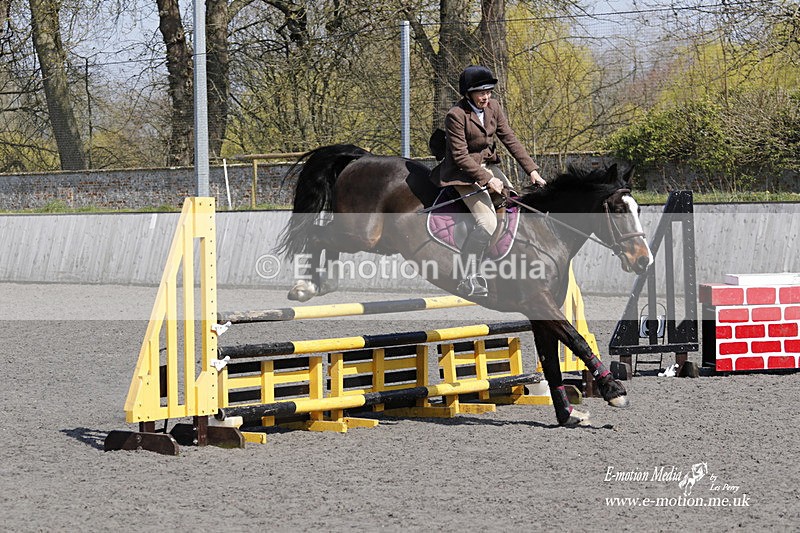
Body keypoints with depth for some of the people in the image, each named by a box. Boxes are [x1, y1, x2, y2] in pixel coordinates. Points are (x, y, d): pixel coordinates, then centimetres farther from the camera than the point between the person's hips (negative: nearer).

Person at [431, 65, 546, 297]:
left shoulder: (493, 107, 2)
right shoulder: (456, 115, -19)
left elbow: (510, 139, 4)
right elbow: (461, 156, -20)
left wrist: (532, 169, -3)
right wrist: (486, 180, -24)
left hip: (489, 165, 8)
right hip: (464, 172, -8)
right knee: (487, 222, -22)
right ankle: (468, 280, -15)